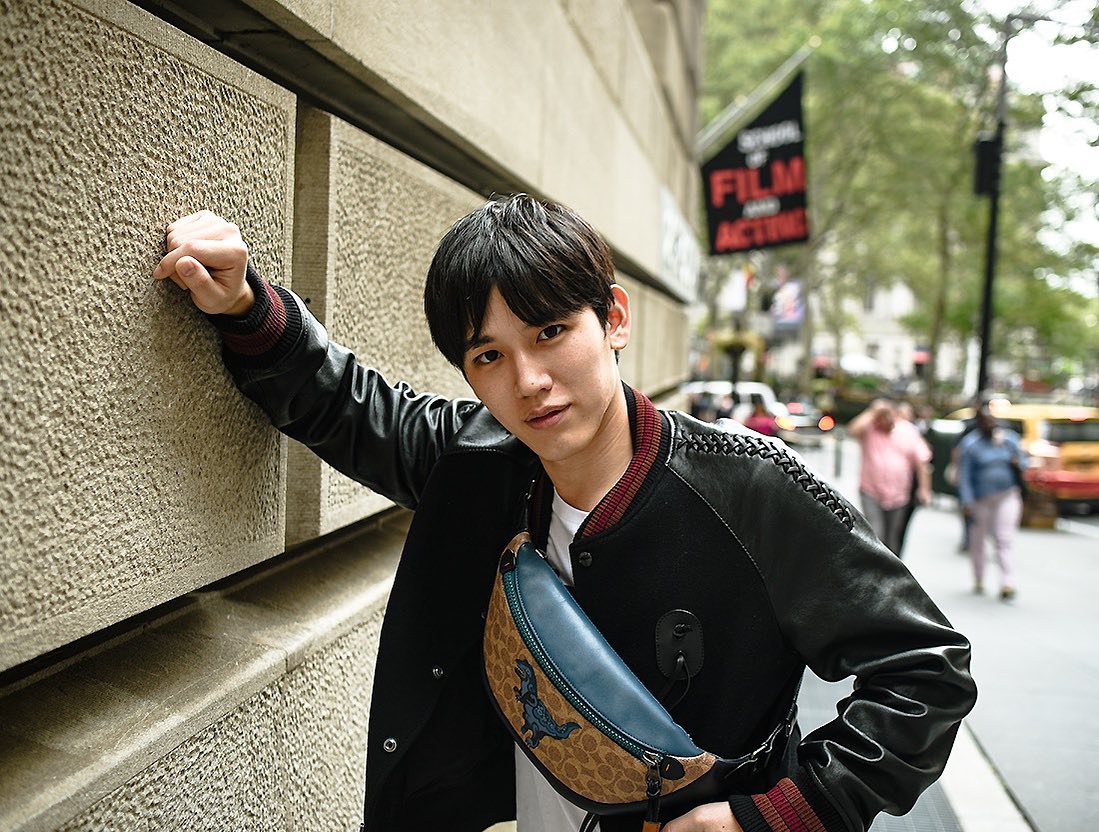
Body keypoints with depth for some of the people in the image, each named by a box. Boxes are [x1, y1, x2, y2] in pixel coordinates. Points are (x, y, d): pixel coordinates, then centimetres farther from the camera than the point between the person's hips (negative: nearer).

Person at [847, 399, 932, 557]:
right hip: (871, 493, -2)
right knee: (875, 535, -13)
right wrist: (872, 413, -19)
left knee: (893, 539, 13)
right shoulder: (869, 429, -3)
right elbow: (853, 430, -27)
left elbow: (921, 461, 3)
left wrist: (923, 488, -2)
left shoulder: (908, 430, 3)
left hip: (898, 496, 2)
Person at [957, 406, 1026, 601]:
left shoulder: (1009, 438, 6)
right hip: (980, 499, -1)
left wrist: (1018, 463, -9)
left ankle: (1008, 584, -12)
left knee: (1005, 539, -9)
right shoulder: (970, 444, -6)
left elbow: (1024, 462, 16)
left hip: (1007, 495, 1)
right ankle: (978, 581, 27)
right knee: (978, 539, 10)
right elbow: (964, 475, -8)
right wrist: (966, 502, -15)